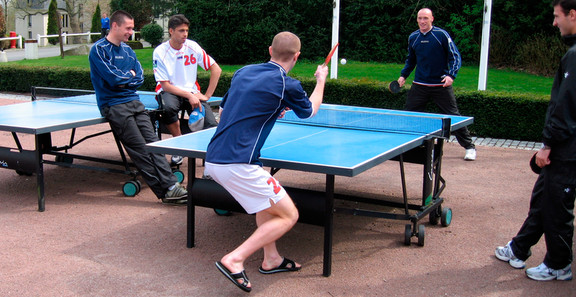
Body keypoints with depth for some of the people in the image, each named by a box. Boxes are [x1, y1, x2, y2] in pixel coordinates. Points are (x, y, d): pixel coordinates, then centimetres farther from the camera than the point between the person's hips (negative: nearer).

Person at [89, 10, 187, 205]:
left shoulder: (127, 50, 18)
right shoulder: (99, 49, -5)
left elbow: (140, 77, 10)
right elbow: (114, 79, -16)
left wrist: (124, 80, -7)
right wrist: (130, 75, 1)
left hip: (134, 101, 7)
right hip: (114, 106, -7)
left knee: (152, 143, -7)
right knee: (140, 150, -12)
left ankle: (170, 185, -15)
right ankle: (164, 191, -12)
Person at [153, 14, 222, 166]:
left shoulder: (192, 46, 0)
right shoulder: (160, 52, -8)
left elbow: (216, 69, 4)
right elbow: (165, 85, -11)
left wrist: (207, 95, -4)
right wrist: (189, 96, -23)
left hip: (192, 92, 2)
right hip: (169, 91, -2)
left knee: (211, 125, -23)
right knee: (168, 107, -39)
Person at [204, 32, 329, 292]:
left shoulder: (242, 72, 12)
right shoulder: (287, 85, -6)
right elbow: (309, 111, 16)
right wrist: (321, 81, 33)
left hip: (213, 160, 8)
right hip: (237, 165, -8)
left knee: (267, 194, 29)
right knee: (289, 215, 4)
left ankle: (271, 258, 31)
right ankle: (234, 260, -6)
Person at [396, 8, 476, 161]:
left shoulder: (442, 35, -8)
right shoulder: (413, 38, 6)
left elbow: (455, 56, -6)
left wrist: (451, 75, -20)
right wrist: (403, 75, 10)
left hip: (441, 85, -4)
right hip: (419, 85, 4)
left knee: (453, 116, -1)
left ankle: (469, 147, 10)